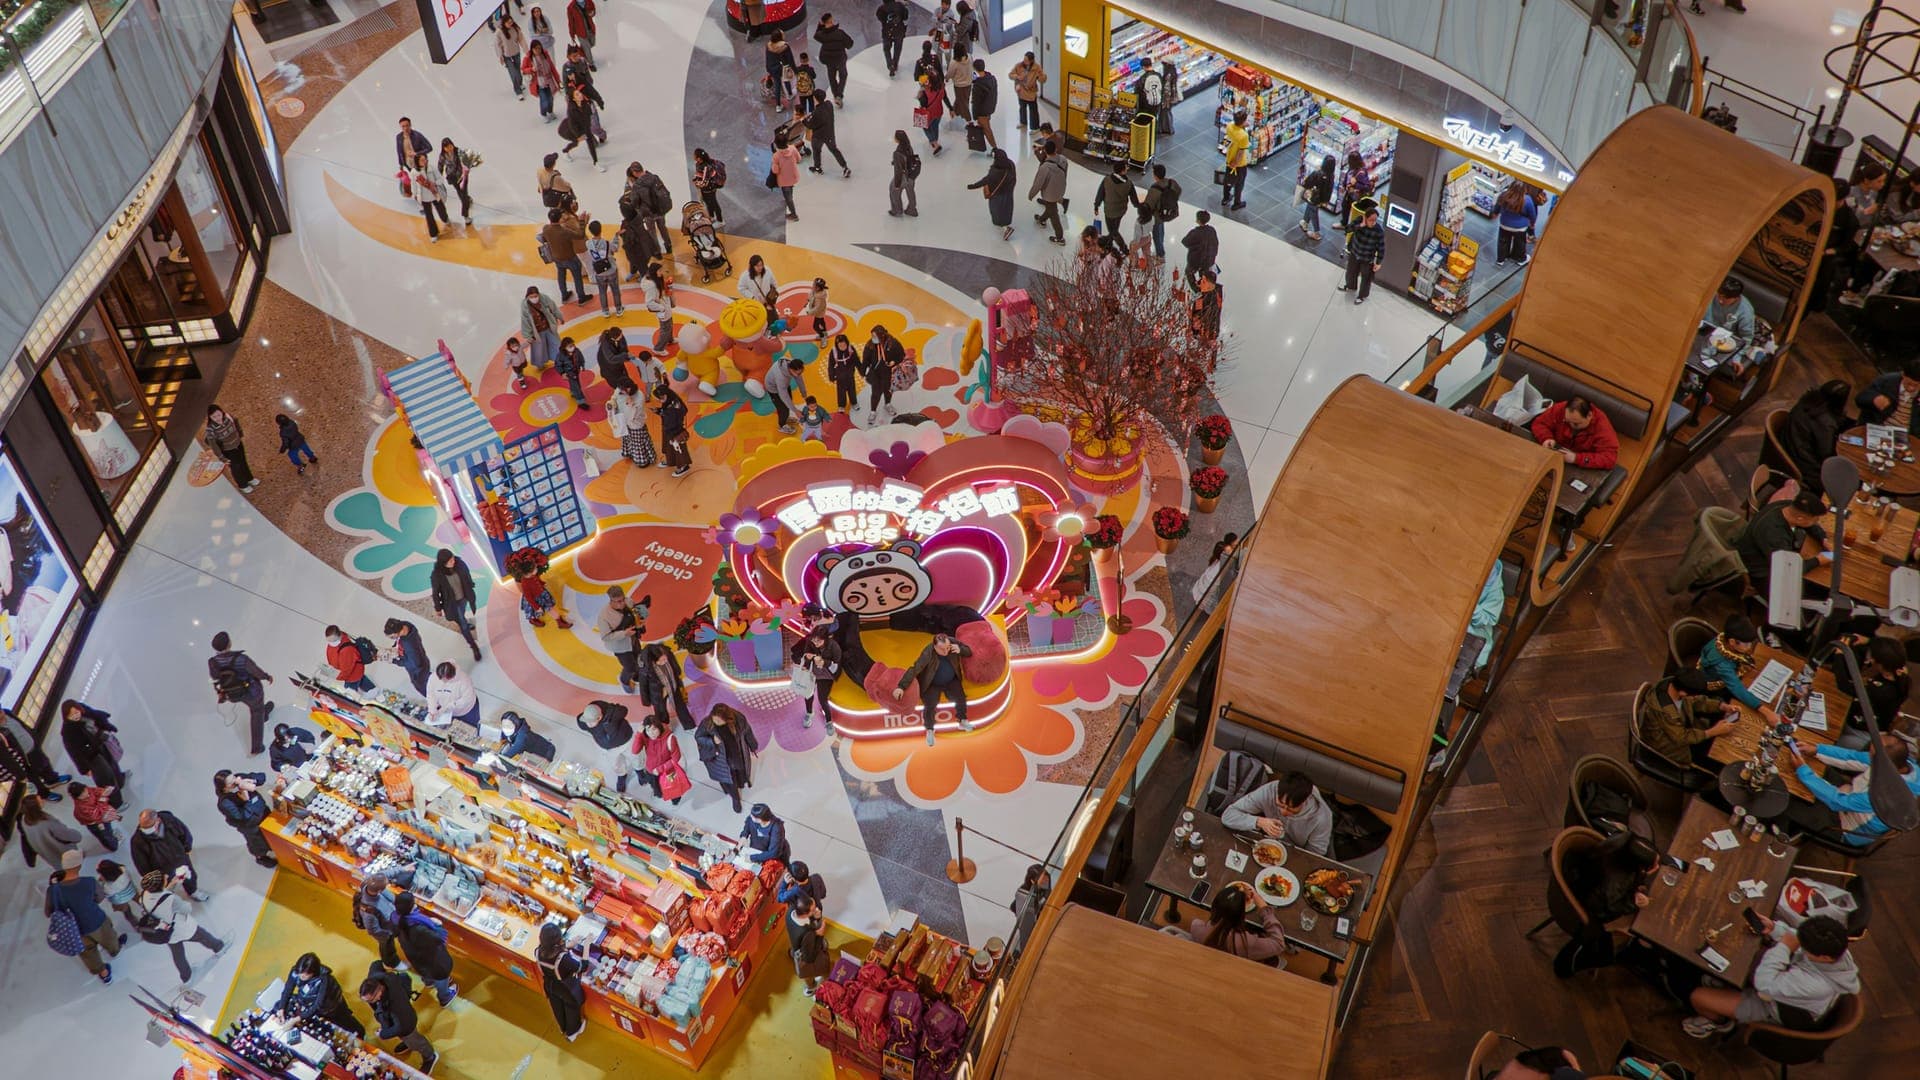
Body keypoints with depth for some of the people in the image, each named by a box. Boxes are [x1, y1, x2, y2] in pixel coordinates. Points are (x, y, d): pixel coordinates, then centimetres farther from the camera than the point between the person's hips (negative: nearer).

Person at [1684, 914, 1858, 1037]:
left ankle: (1719, 1021, 31)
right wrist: (1775, 928, -19)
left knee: (1697, 997, -4)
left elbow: (1765, 983, -38)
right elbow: (1797, 937, -4)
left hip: (1774, 1010, -8)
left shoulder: (1818, 985, -47)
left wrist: (1784, 947, -33)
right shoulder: (1834, 946, -27)